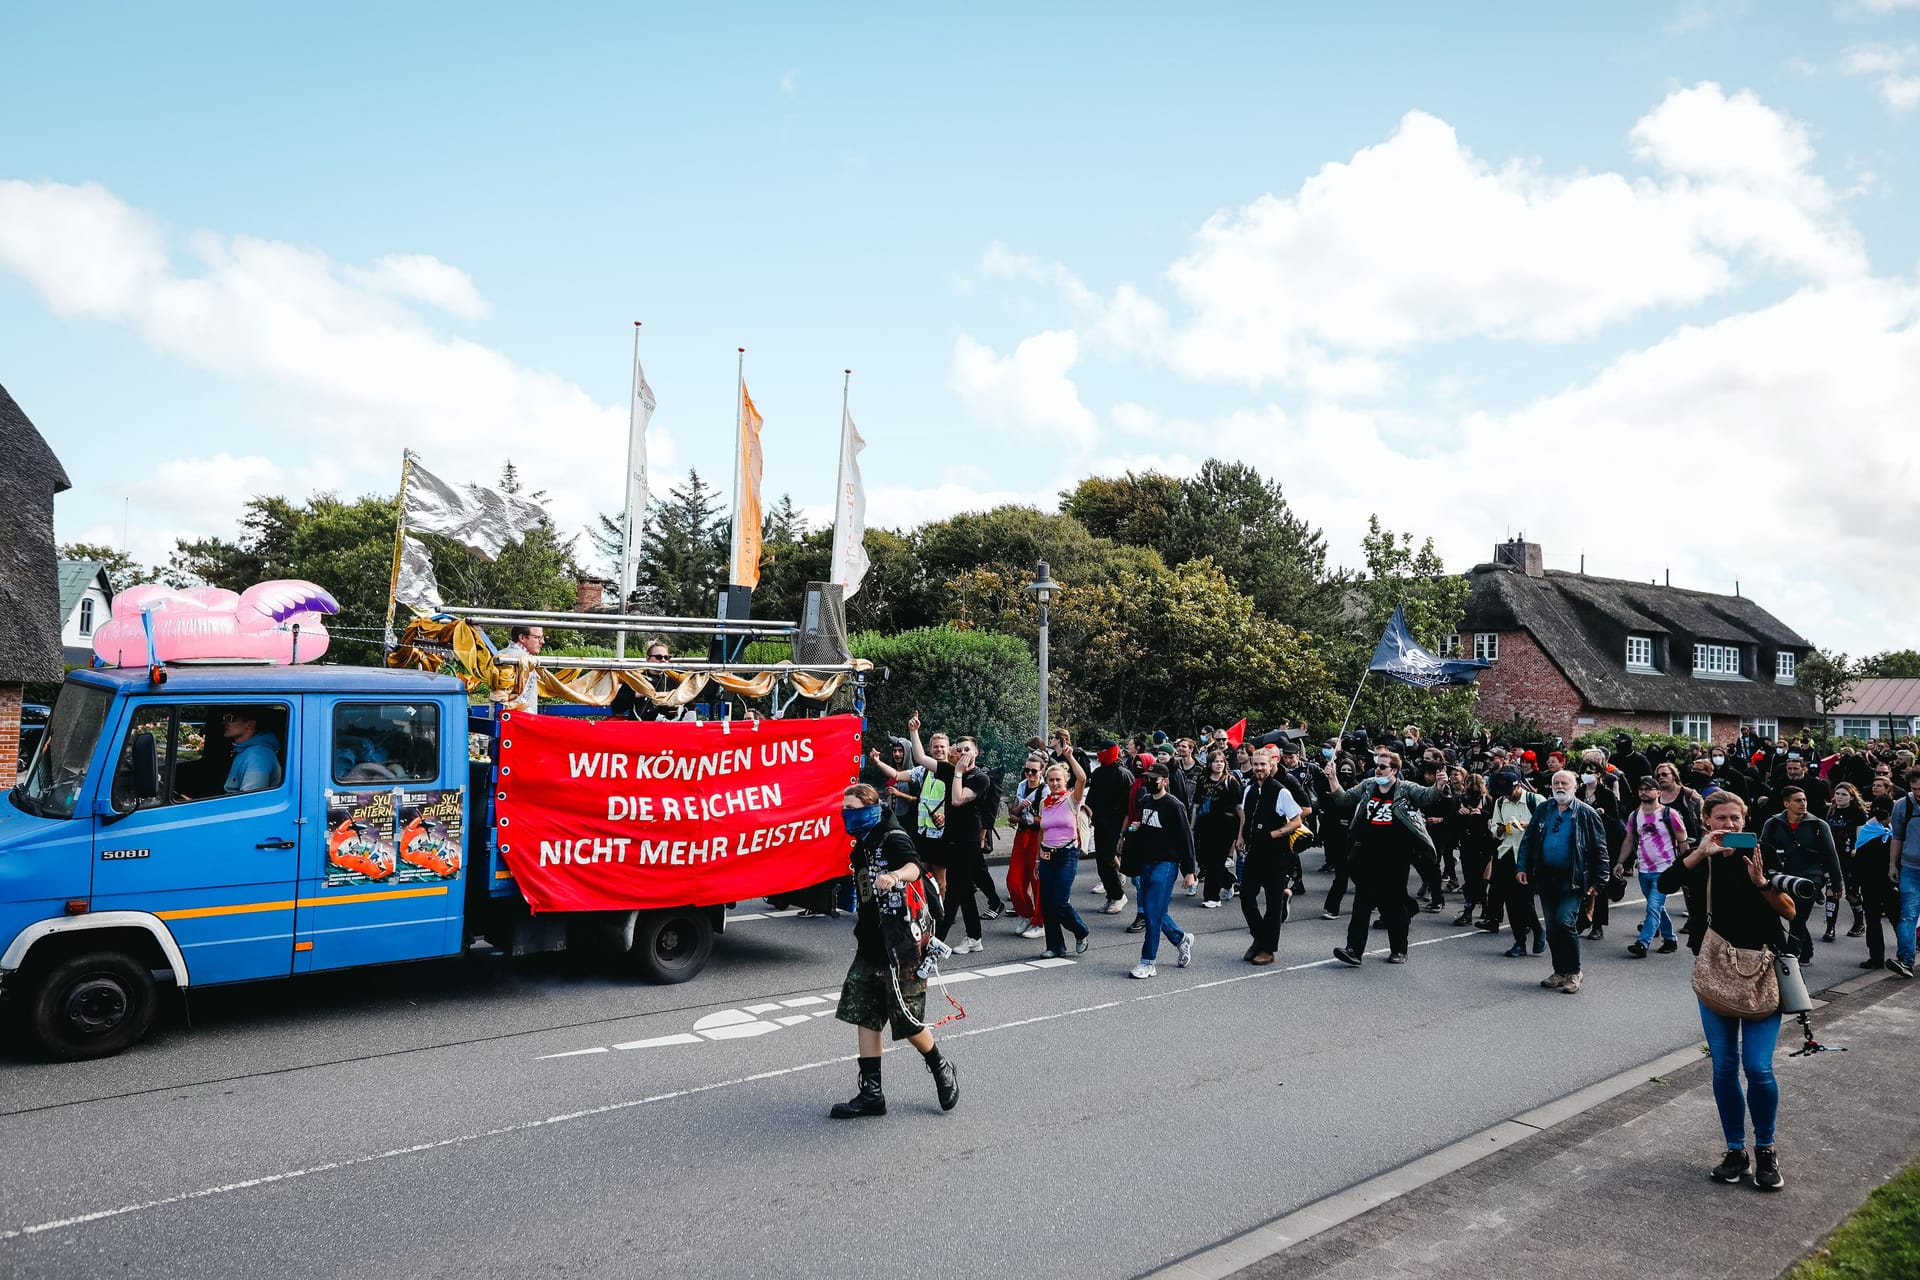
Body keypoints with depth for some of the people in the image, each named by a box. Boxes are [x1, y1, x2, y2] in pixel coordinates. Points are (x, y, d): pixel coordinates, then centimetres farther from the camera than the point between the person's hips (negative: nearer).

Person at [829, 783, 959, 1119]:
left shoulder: (893, 839, -15)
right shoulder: (862, 846, 12)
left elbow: (913, 866, -37)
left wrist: (896, 875, -57)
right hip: (870, 947, 9)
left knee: (908, 1022, 0)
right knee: (864, 1016, 6)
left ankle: (942, 1069, 26)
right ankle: (871, 1094, 12)